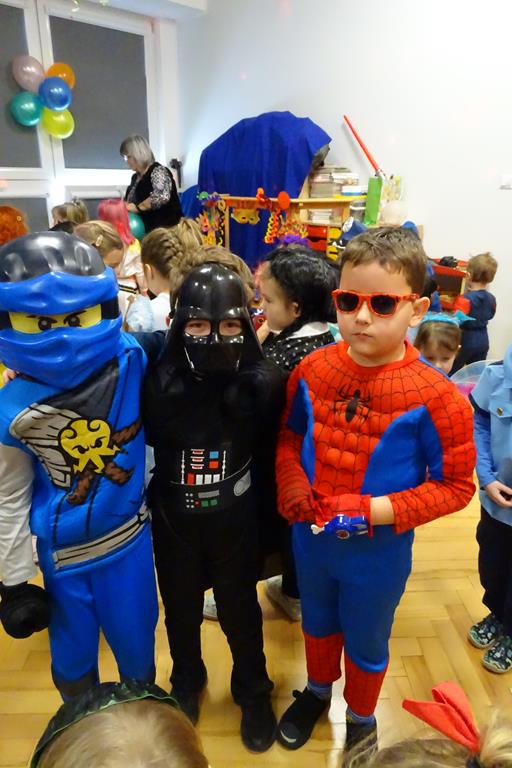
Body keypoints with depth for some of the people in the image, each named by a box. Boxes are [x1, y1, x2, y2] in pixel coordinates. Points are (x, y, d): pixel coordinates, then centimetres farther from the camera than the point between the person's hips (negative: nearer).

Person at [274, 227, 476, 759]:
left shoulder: (435, 397, -24)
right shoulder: (312, 370, -12)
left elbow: (455, 485, -15)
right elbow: (290, 435, 3)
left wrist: (378, 511, -25)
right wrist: (290, 483, -15)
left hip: (379, 551, -3)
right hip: (310, 536, 4)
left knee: (366, 644, 24)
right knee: (318, 625, 30)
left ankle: (361, 719, 56)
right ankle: (317, 691, 62)